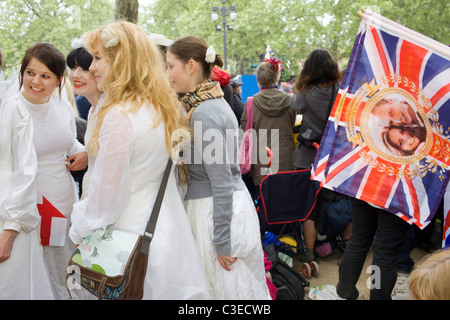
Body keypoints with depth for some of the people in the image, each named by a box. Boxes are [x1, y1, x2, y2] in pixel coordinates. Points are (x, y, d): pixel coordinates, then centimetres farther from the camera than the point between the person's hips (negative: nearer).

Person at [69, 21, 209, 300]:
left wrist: (79, 233, -2)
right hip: (168, 232, 8)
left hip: (131, 237, -8)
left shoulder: (120, 117, -21)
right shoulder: (164, 107, 4)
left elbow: (106, 196, -17)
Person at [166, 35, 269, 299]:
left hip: (216, 209, -9)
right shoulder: (214, 102, 11)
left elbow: (221, 181, -21)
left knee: (232, 289, 3)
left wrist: (222, 242, -18)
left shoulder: (205, 114, -19)